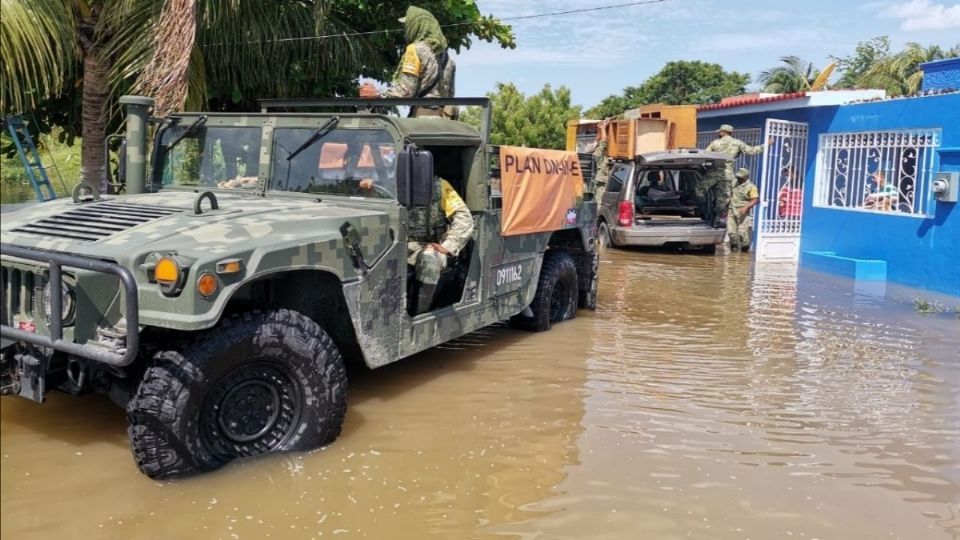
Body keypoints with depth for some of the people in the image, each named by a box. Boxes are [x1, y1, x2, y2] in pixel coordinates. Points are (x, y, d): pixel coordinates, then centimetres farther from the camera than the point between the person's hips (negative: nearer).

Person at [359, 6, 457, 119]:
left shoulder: (416, 50, -5)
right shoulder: (445, 54, 19)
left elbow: (405, 91, -12)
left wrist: (376, 94, -2)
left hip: (424, 115, -8)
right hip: (444, 117, 8)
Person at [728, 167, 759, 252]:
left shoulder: (751, 187, -5)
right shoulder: (735, 185, 16)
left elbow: (755, 200, -13)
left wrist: (745, 207, -26)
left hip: (743, 214, -6)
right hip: (732, 212, 6)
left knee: (742, 233, -8)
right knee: (731, 231, 0)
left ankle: (745, 249, 7)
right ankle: (734, 248, 15)